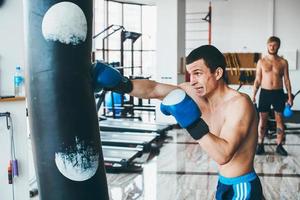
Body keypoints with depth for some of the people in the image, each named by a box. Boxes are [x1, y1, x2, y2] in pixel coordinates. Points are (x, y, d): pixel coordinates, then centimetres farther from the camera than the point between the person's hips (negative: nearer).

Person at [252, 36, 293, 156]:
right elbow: (257, 80, 4)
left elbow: (286, 80, 4)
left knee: (279, 120, 5)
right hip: (265, 93, 0)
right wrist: (253, 95, -2)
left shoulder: (283, 62, 2)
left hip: (278, 93, 0)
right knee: (262, 120, 3)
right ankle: (260, 145, 12)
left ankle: (279, 146, 15)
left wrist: (290, 97, 0)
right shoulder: (261, 62, 2)